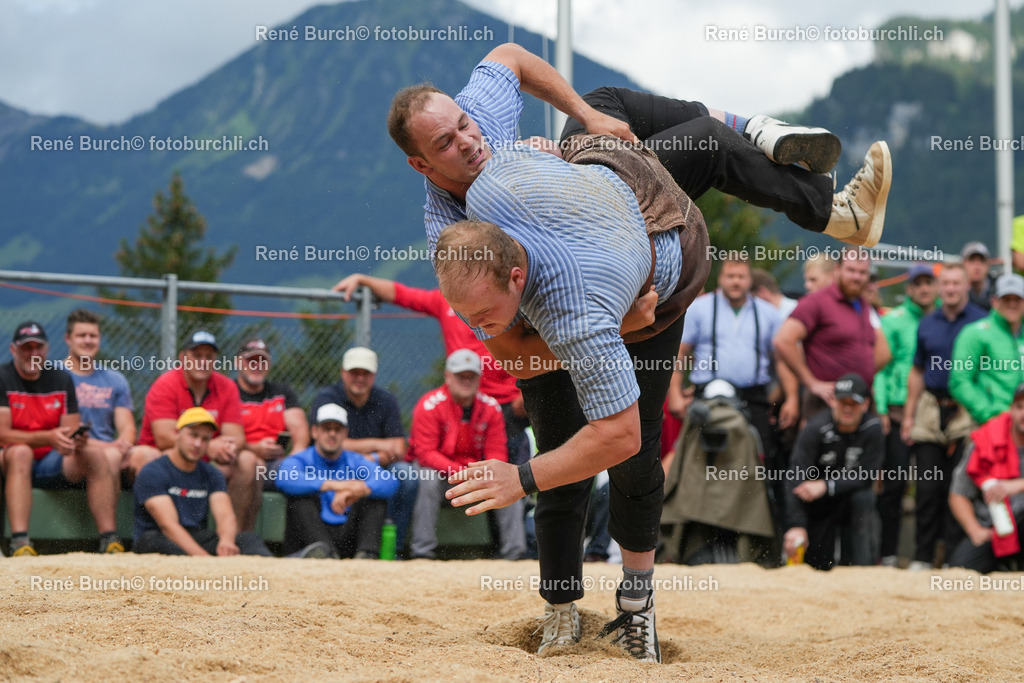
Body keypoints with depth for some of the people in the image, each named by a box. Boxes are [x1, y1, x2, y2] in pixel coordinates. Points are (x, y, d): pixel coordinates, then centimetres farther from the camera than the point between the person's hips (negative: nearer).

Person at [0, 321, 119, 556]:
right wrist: (48, 437, -30)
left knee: (95, 455, -21)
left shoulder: (62, 379, 8)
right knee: (20, 452, -37)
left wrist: (77, 441, -22)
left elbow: (72, 432, 4)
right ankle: (19, 543, -49)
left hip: (52, 465, 4)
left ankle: (110, 542, -29)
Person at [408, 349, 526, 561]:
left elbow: (497, 452, -1)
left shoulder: (490, 407, -1)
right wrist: (460, 472, -33)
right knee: (429, 481, -35)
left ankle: (515, 551, -16)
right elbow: (425, 453, -20)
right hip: (439, 470, -4)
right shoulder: (430, 406, -15)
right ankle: (422, 550, -33)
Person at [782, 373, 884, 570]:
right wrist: (796, 526, -43)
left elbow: (866, 475, -21)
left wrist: (826, 486, -36)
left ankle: (860, 564, -19)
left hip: (851, 497, 1)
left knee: (863, 498, -33)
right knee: (818, 565, -8)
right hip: (817, 506, -1)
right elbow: (796, 478, -31)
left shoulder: (872, 427, -15)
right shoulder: (816, 428, -22)